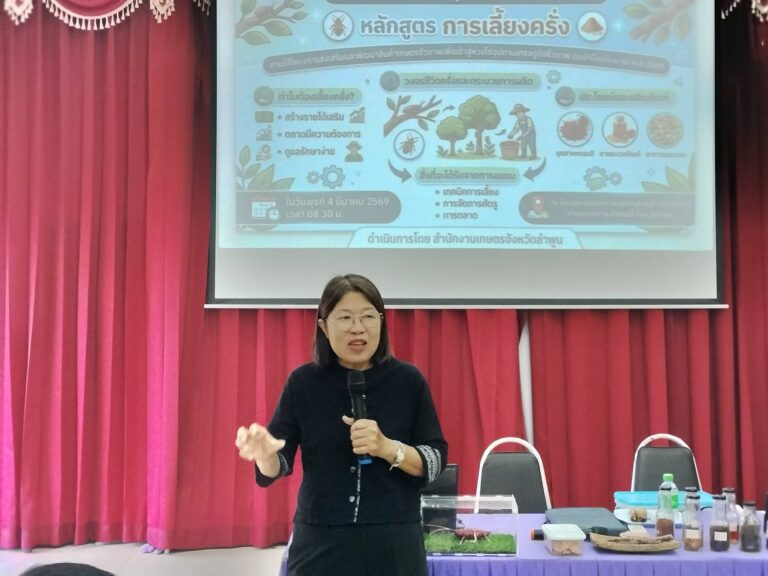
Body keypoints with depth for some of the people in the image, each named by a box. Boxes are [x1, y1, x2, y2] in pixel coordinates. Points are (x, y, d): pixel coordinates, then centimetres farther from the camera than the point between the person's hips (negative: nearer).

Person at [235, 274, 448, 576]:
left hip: (393, 545, 0)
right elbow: (279, 466, -3)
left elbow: (435, 461, -2)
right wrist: (265, 453, -26)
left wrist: (387, 448, -20)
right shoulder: (303, 382, -2)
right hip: (320, 544, 1)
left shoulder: (407, 380, -4)